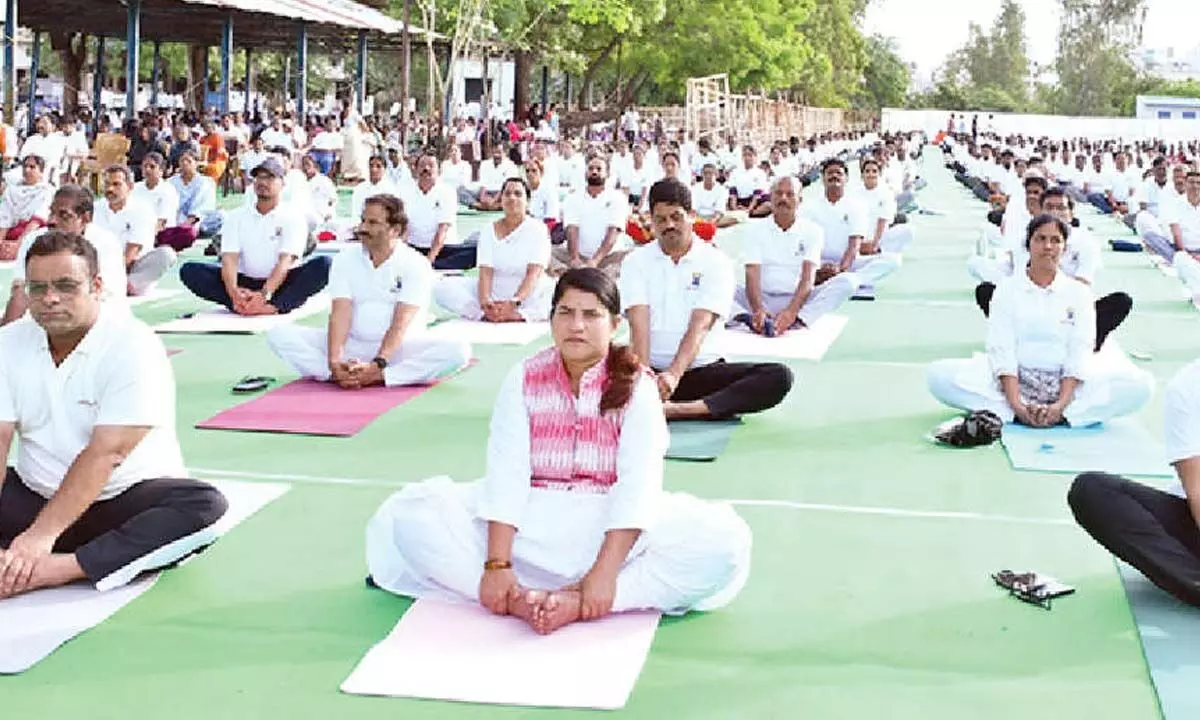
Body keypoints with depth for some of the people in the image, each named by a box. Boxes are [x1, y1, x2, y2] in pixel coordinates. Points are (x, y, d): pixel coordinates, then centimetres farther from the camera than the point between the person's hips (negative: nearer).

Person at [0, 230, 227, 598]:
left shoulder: (134, 346, -15)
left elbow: (106, 453, -22)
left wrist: (42, 534, -30)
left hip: (126, 497, -4)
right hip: (33, 495, 4)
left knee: (205, 505, -33)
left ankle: (57, 569, -40)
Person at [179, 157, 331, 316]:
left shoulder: (293, 217, -1)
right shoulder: (236, 216, 8)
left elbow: (286, 261, -14)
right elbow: (229, 258, -6)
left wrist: (264, 294, -32)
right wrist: (233, 291, -28)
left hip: (279, 285, -2)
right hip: (244, 283, 3)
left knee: (323, 264, -29)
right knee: (189, 270, -18)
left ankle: (274, 306, -46)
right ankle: (243, 304, -38)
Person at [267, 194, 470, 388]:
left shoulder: (416, 265, -8)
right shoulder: (345, 259, 2)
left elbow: (401, 322, -18)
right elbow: (341, 313, -10)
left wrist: (377, 365, -32)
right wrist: (334, 361, -27)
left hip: (397, 348, -2)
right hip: (351, 344, 3)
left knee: (459, 351, -31)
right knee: (279, 335, -16)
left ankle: (376, 377, -37)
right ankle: (336, 374, -34)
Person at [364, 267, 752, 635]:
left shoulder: (637, 386, -7)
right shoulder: (523, 378, -2)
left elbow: (638, 482, -18)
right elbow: (506, 472, -12)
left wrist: (604, 572, -31)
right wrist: (497, 564, -25)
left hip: (610, 524, -1)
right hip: (528, 519, 1)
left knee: (726, 539, -28)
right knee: (409, 516, -20)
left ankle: (577, 603, -33)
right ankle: (516, 599, -34)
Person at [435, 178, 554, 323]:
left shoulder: (537, 228, -3)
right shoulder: (489, 230, 5)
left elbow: (534, 273, -16)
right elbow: (485, 272, -8)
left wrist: (514, 303, -33)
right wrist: (485, 301, -30)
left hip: (529, 293, -3)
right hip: (494, 291, 3)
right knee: (443, 288, -18)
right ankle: (486, 313, -33)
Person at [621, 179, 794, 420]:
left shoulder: (716, 262, 1)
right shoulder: (636, 262, 5)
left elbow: (700, 326, -13)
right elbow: (639, 325, -9)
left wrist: (674, 375, -30)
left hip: (703, 370, 0)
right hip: (652, 371, 0)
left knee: (779, 376, -24)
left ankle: (681, 409, -38)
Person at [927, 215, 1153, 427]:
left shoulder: (1079, 293, 7)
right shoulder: (1007, 290, 5)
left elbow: (1079, 355, -3)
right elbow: (1002, 350, -6)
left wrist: (1060, 405, -19)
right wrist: (1016, 405, -21)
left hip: (1066, 385, 1)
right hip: (1014, 382, -1)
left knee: (1141, 385, -24)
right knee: (940, 376, -26)